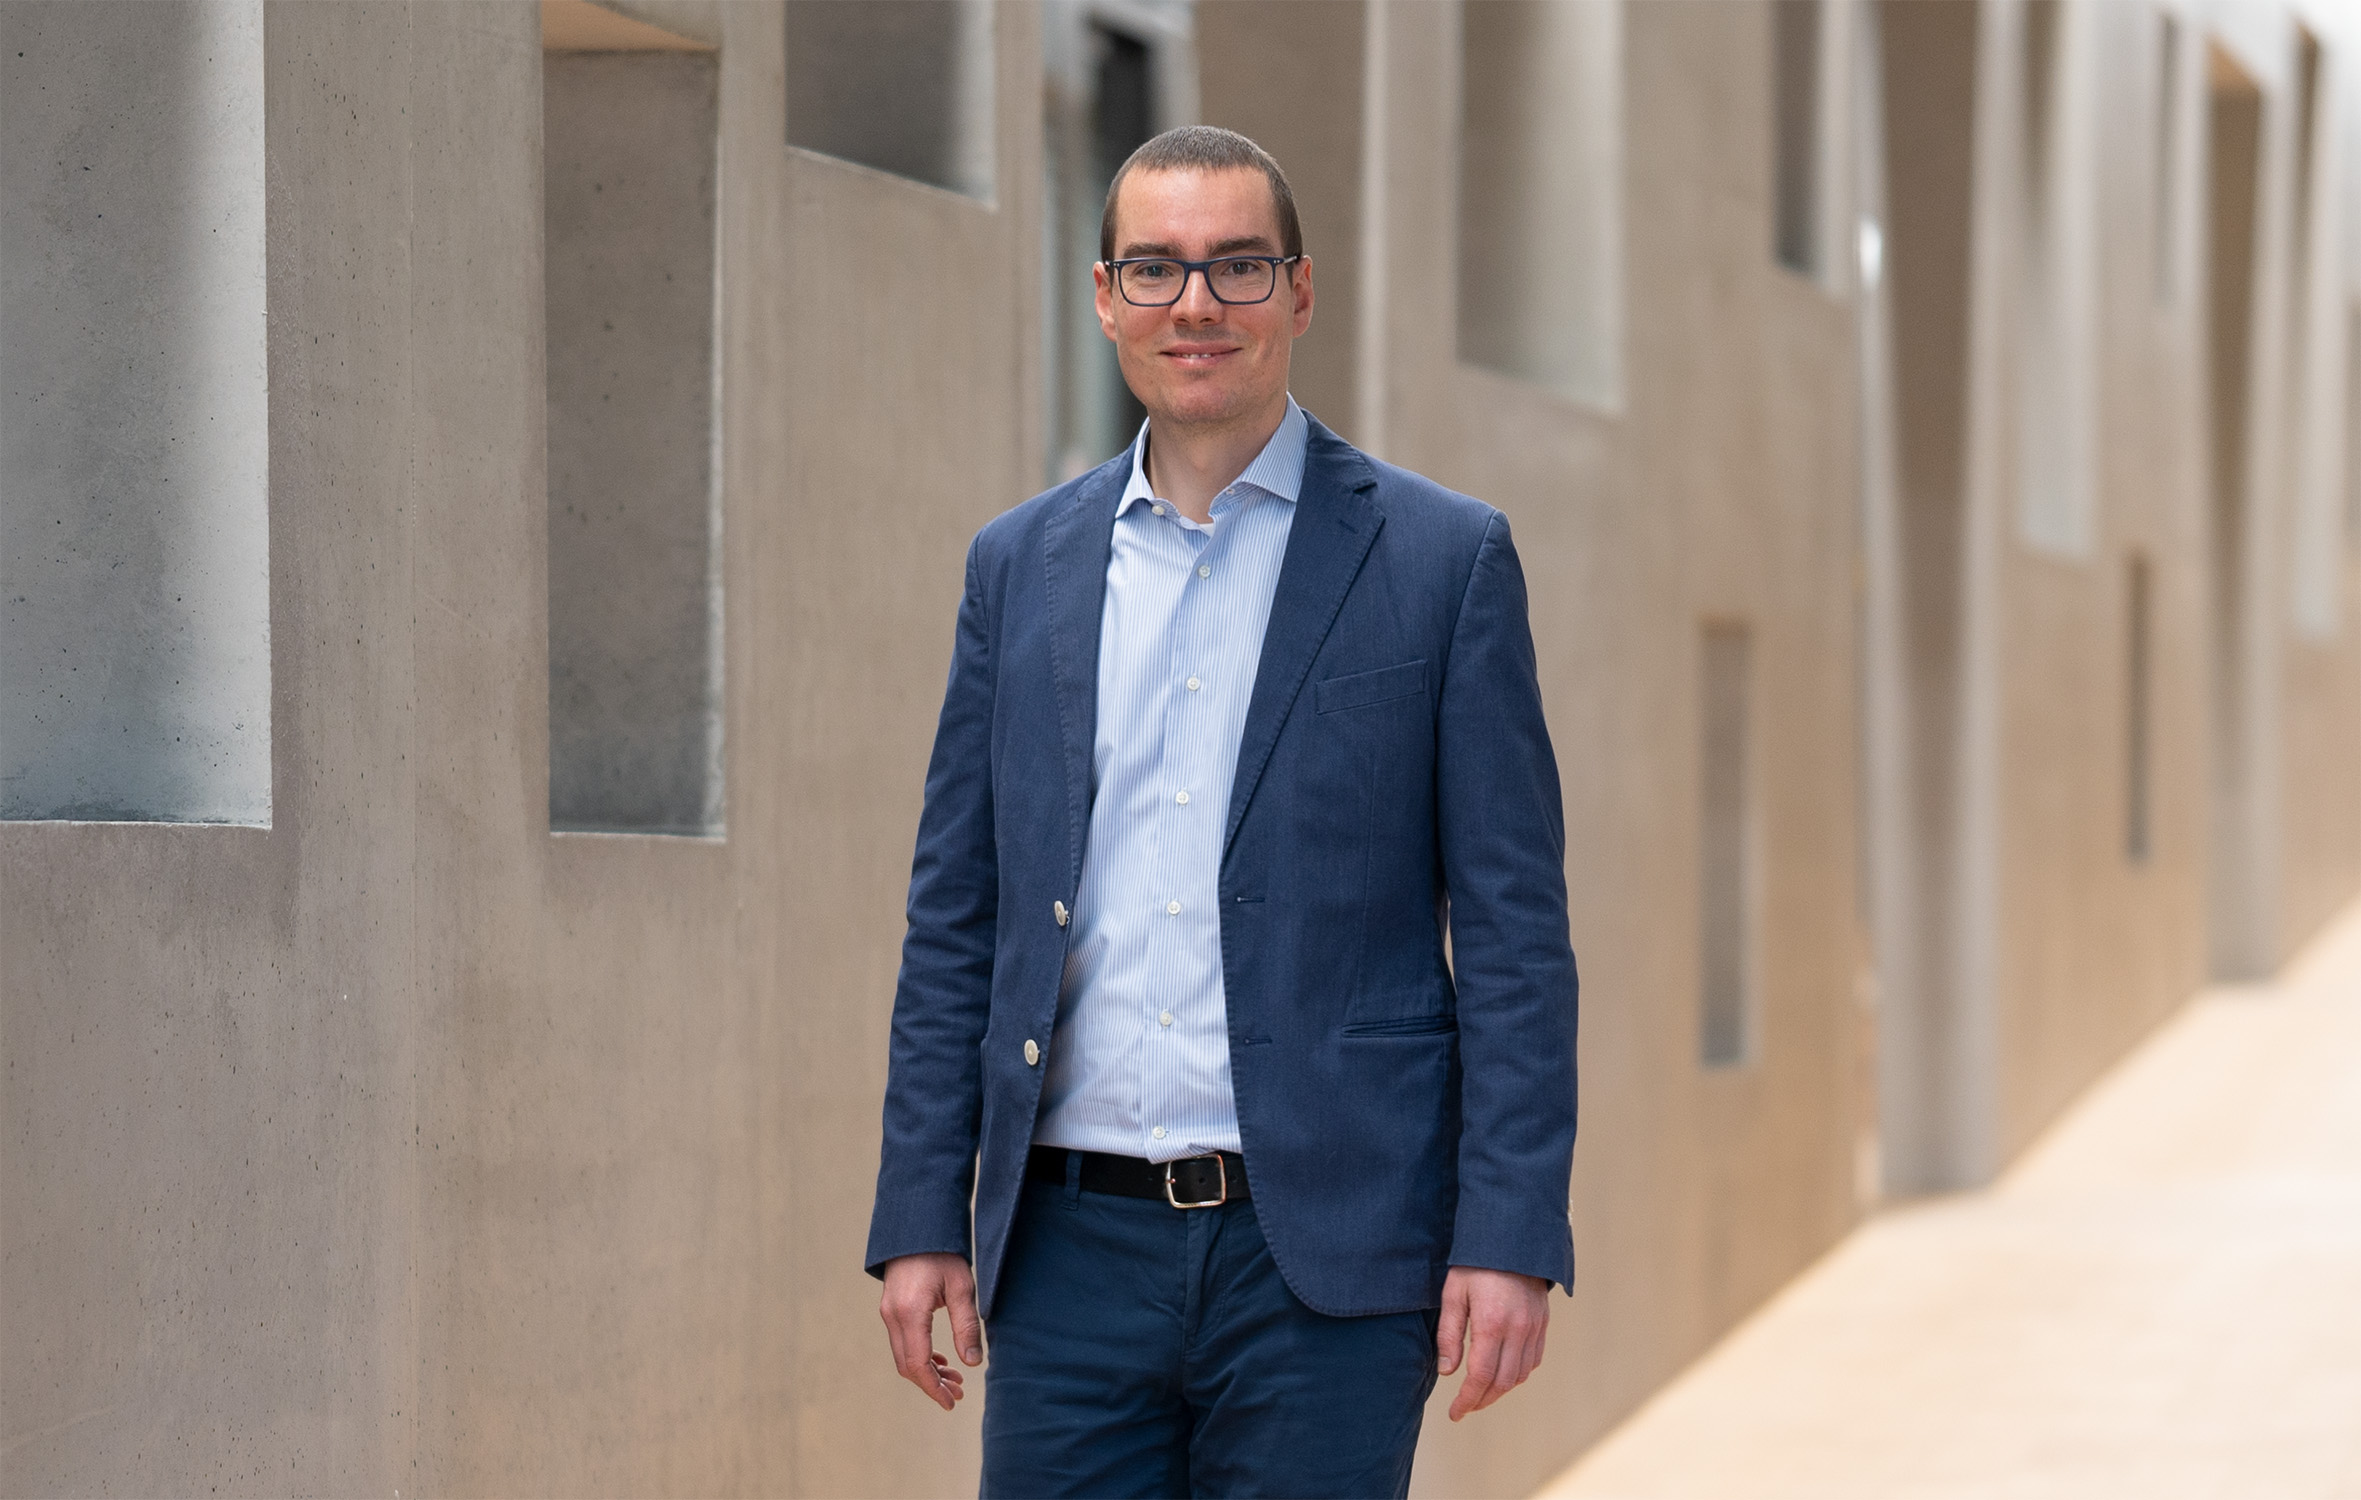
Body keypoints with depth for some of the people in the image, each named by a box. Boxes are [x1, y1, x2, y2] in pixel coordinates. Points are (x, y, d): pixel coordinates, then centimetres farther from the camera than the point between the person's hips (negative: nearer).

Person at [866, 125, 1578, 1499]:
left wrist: (1511, 1236, -9)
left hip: (1322, 1256, -3)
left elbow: (1515, 933, -1)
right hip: (1074, 1246, 3)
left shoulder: (1444, 560, 2)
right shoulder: (1022, 567, 12)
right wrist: (921, 1220, 6)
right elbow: (955, 924, 13)